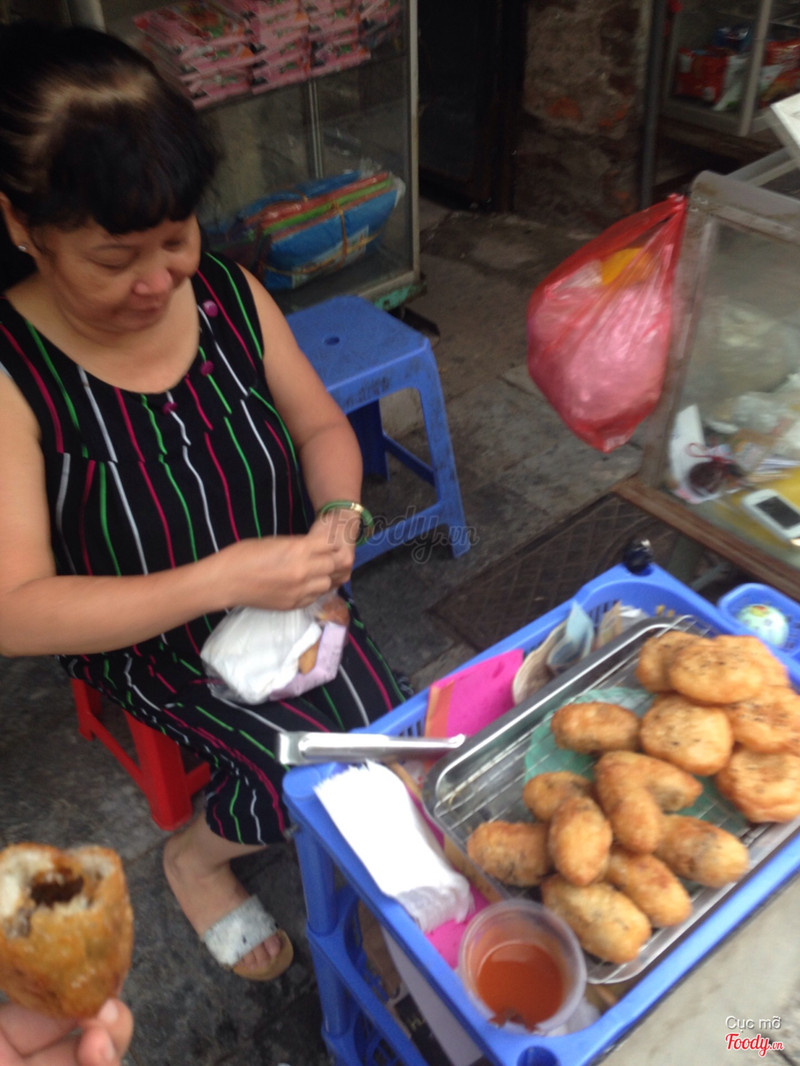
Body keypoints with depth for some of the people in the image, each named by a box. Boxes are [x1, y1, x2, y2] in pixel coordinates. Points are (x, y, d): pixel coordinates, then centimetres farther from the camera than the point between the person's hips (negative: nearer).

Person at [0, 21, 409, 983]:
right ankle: (198, 858, 17)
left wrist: (339, 514, -20)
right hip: (152, 643, -4)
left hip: (287, 602, 5)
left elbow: (320, 426, 3)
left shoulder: (229, 295, -10)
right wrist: (227, 578, -33)